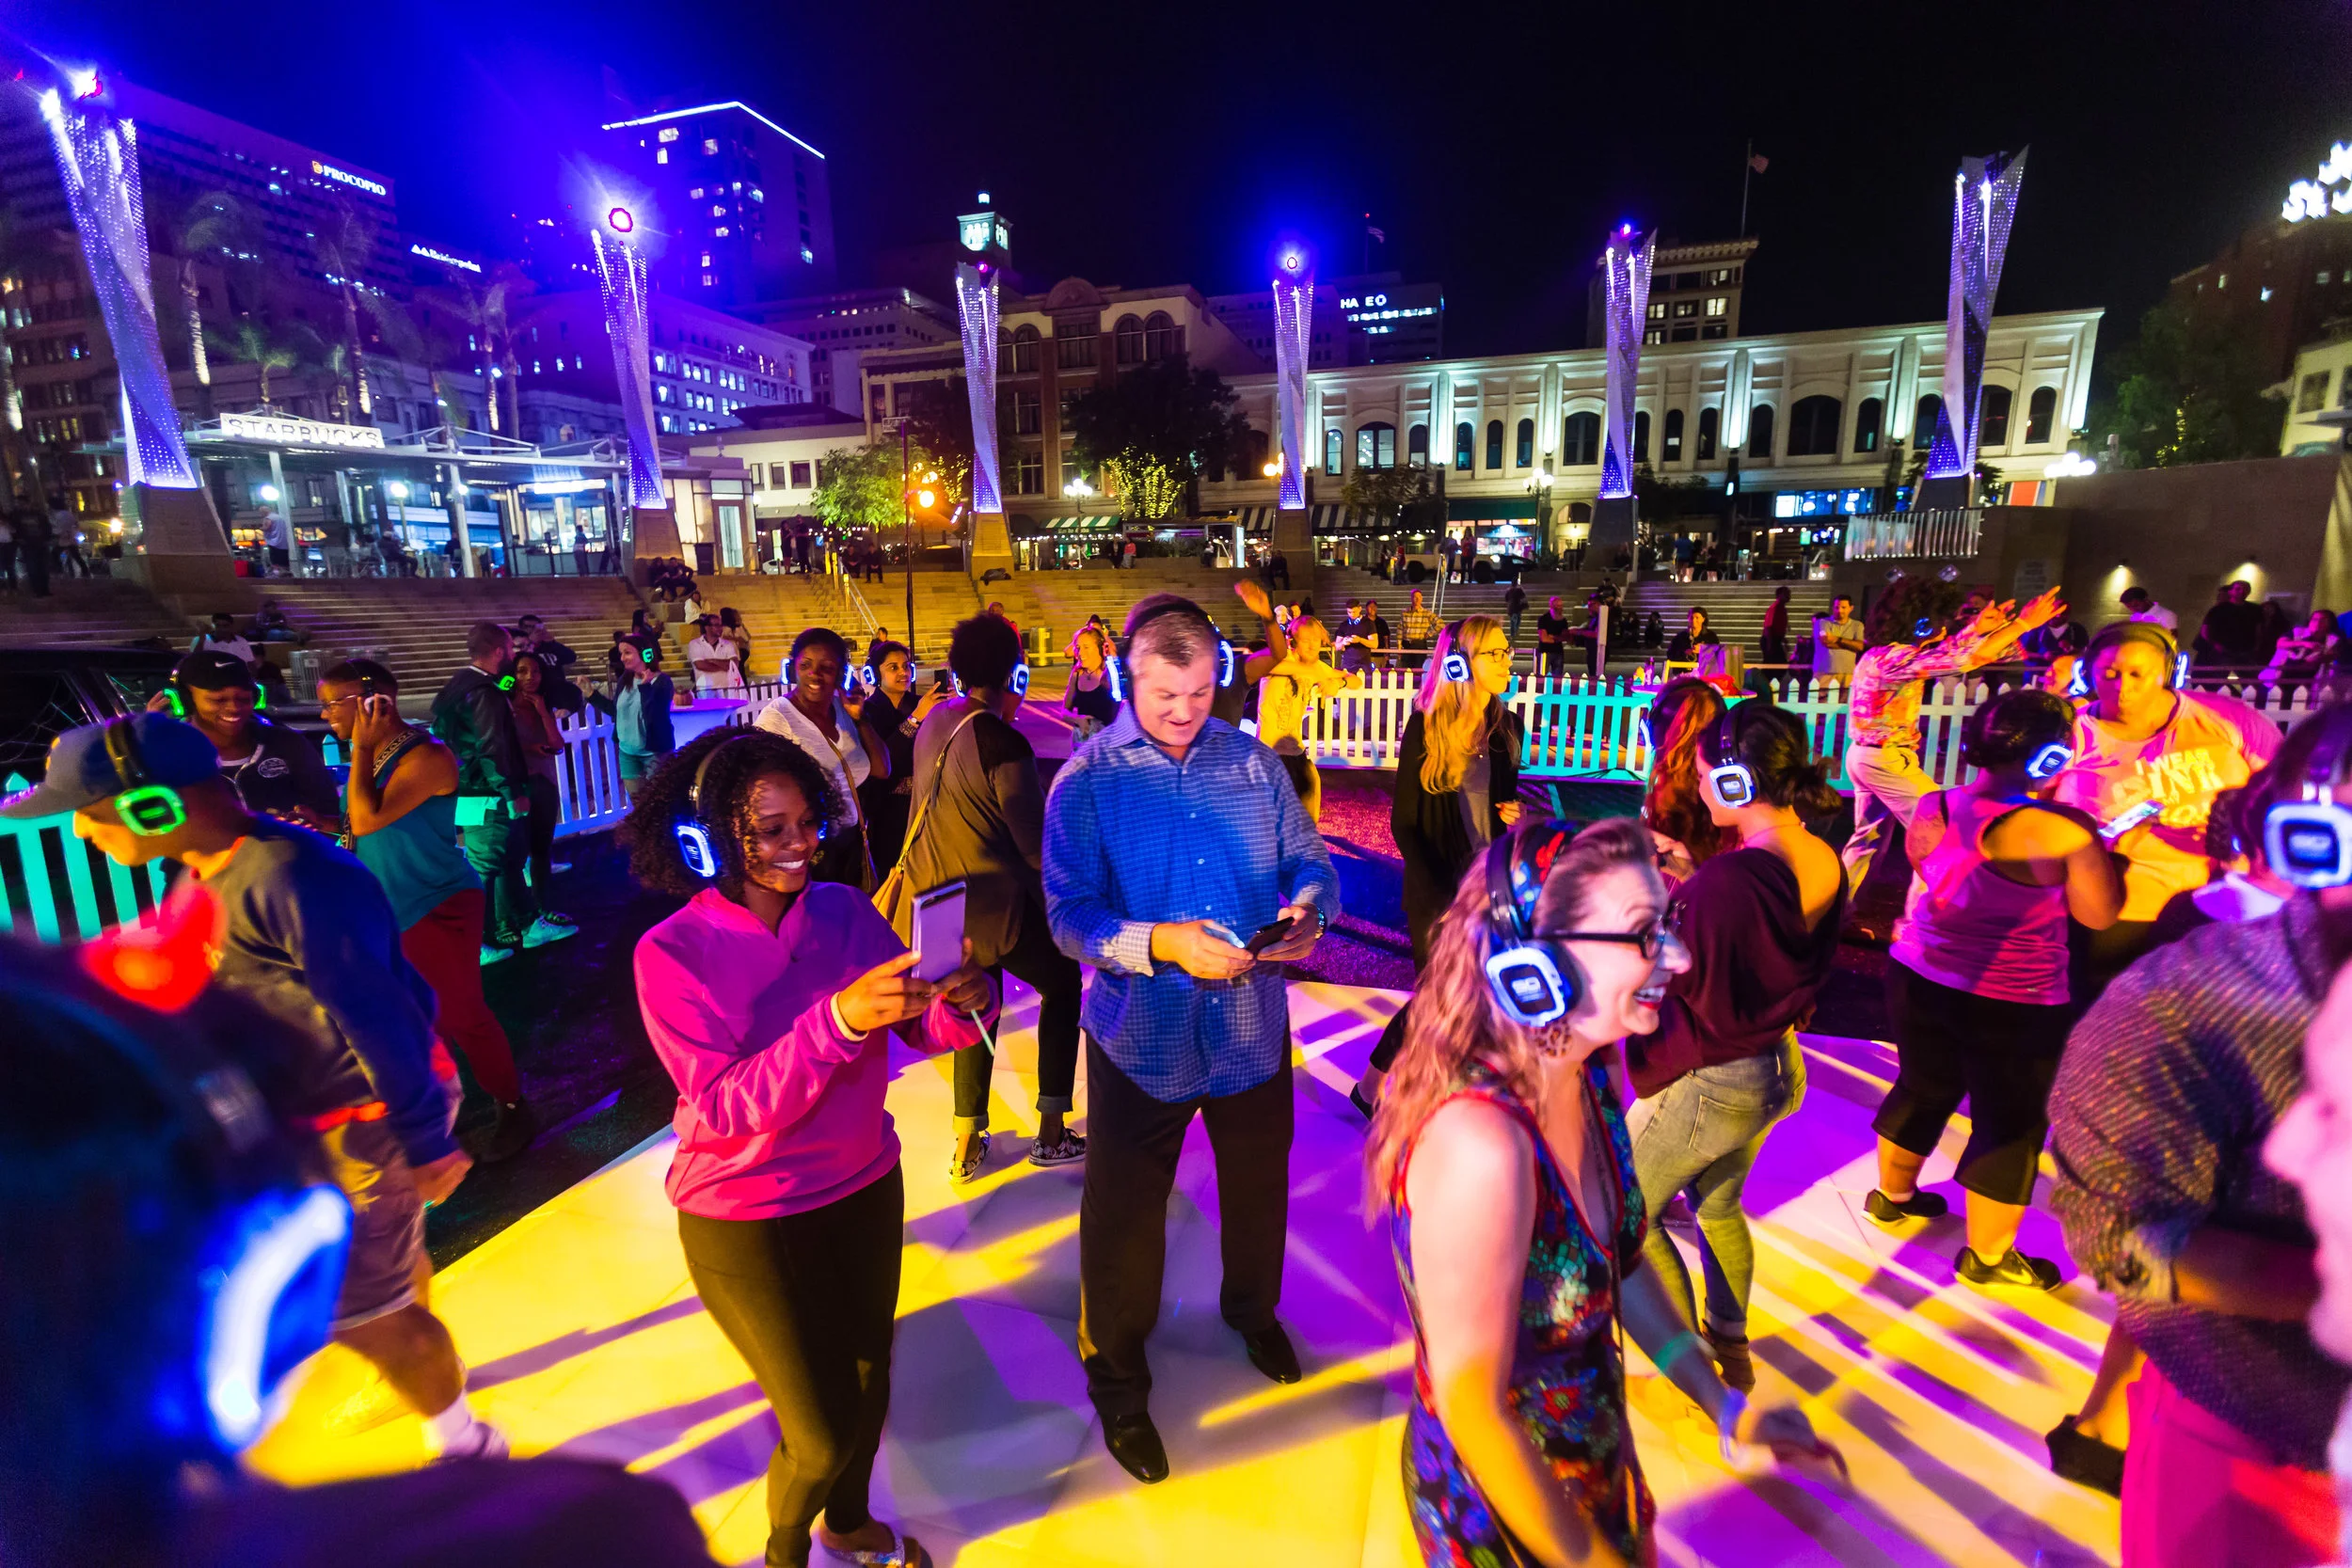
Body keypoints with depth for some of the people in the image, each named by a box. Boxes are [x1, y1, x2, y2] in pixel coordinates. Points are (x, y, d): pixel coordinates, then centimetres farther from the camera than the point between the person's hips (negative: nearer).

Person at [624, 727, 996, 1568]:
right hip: (746, 1221, -3)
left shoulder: (845, 911, -9)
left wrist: (964, 1001, -29)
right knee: (821, 1431, 7)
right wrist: (838, 1019, -38)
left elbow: (924, 1027, -6)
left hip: (865, 1191, 4)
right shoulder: (671, 954, -18)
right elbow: (726, 1106, -25)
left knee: (868, 1383, 19)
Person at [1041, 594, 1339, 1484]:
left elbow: (1307, 859, 2)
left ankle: (1254, 1313, 57)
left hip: (1252, 1027, 4)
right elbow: (1069, 916, -18)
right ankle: (1118, 1386, 40)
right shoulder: (1085, 782, -11)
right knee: (1124, 1217, 13)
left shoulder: (1253, 762, -1)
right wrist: (1163, 944, -33)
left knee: (1258, 1189, 25)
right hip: (1142, 1036, -3)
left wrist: (1309, 911, -20)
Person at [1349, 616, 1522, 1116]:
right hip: (1438, 888, -5)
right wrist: (1439, 898, -16)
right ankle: (1370, 1087, 24)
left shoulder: (1508, 727, 3)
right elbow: (1404, 822, -9)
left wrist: (1514, 813, -7)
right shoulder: (1426, 728, -11)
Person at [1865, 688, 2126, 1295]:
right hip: (2011, 1005, -5)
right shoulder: (2066, 830, -21)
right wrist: (2099, 846, 2)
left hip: (1917, 980, 5)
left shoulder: (1933, 810, -6)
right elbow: (2100, 914, -9)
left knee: (1922, 1089, 24)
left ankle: (1892, 1194, 43)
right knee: (2010, 1124, 13)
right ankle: (1987, 1256, 26)